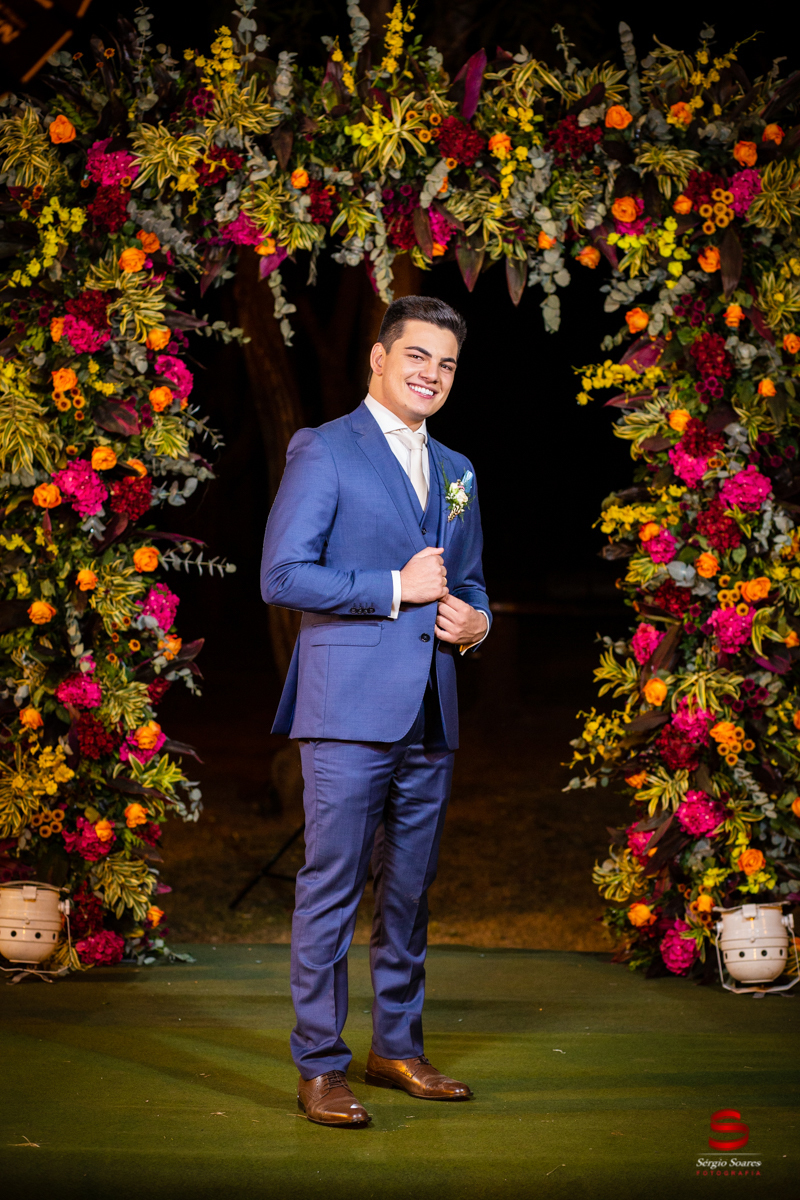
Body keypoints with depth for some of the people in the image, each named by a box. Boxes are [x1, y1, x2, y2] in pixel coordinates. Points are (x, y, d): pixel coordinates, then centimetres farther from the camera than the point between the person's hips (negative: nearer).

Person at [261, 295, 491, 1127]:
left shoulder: (456, 472, 19)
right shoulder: (323, 451, -2)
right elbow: (281, 575, -11)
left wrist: (475, 621, 4)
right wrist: (395, 588, -13)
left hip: (430, 715, 7)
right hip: (349, 710, -6)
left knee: (410, 891, 13)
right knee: (332, 887, -4)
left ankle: (398, 1046, 25)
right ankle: (319, 1067, 3)